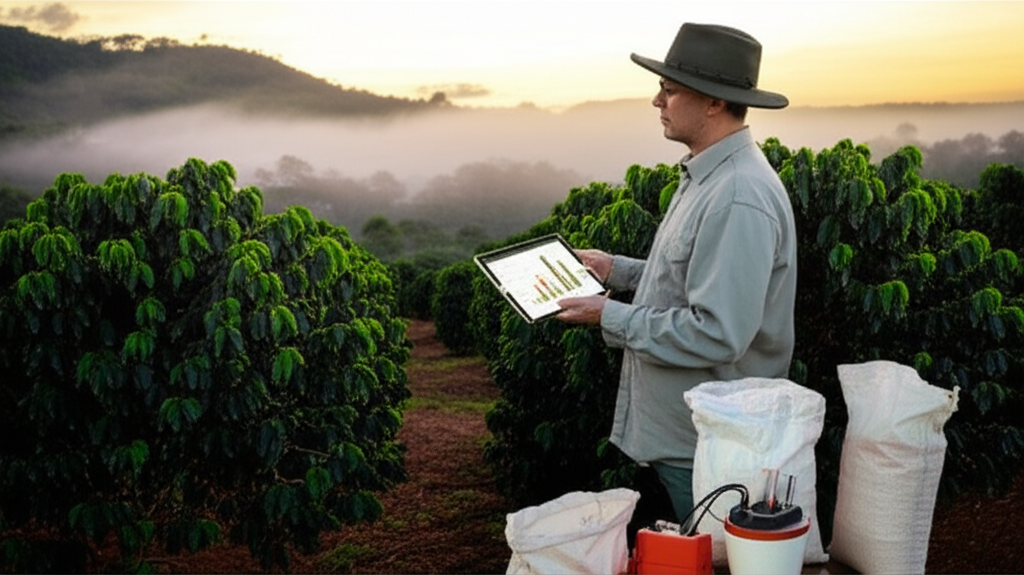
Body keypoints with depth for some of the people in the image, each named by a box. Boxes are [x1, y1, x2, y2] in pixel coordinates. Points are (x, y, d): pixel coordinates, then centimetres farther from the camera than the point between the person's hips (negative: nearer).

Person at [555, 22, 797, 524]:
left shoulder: (738, 200, -26)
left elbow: (716, 334, -29)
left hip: (707, 448, -10)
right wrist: (617, 269, 9)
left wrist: (612, 318, -20)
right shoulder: (706, 176, 8)